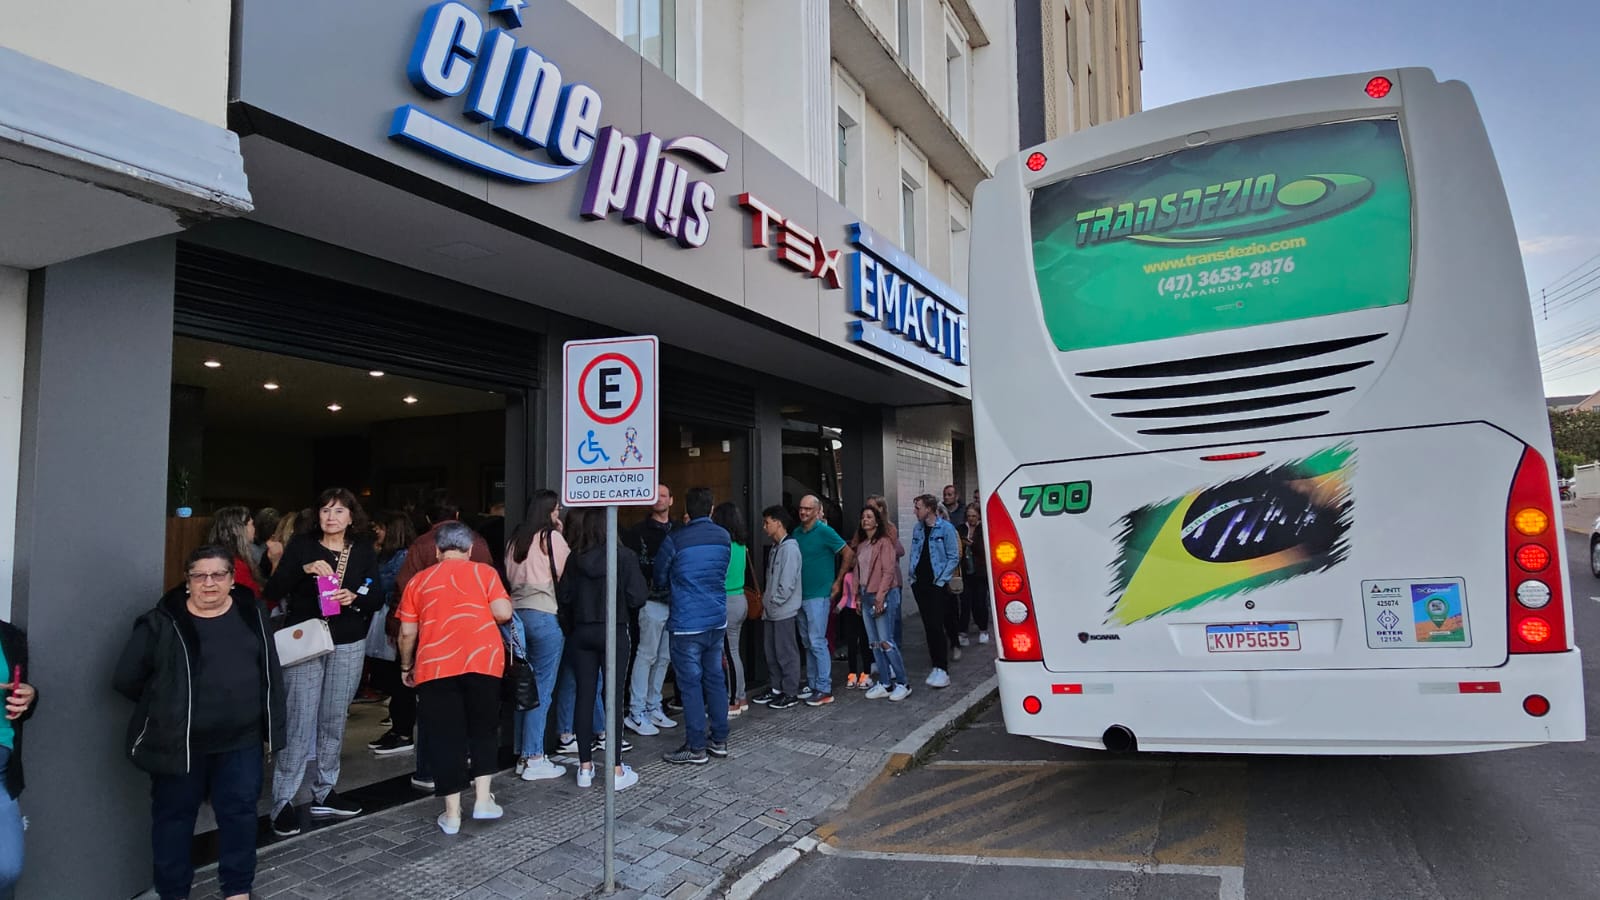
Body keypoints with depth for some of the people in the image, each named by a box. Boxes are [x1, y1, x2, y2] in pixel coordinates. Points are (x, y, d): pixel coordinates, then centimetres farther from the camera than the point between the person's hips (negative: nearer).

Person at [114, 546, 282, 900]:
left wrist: (271, 724, 5)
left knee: (239, 811, 11)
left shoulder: (251, 614, 1)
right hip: (179, 740, -2)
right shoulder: (163, 621, -9)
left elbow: (270, 672, 6)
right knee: (174, 814, 12)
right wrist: (167, 707, 3)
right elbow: (127, 679, -3)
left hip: (241, 739, 2)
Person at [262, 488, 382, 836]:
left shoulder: (364, 550, 4)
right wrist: (303, 569, -22)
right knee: (298, 723, -6)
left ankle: (324, 794, 23)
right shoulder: (301, 545, -1)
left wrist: (355, 598, -19)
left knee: (334, 722, 11)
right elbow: (272, 591, -7)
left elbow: (377, 597, 1)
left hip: (348, 646, 3)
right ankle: (283, 802, 5)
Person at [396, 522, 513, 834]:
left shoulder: (419, 581, 11)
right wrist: (507, 603, 18)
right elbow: (503, 613, -4)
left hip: (435, 667, 1)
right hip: (482, 660, 0)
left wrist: (406, 666, 24)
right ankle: (483, 799, 13)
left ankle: (452, 814, 12)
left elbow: (407, 632, 10)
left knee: (445, 738, 7)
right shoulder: (484, 572, 6)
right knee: (482, 730, 16)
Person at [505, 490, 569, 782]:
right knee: (542, 688, -3)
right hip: (545, 614, -7)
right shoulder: (552, 537, -7)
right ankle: (533, 759, 0)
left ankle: (521, 753, 19)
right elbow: (563, 574, -4)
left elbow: (510, 576, 19)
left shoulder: (516, 539, 14)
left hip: (517, 613, 7)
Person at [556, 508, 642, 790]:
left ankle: (585, 767, 16)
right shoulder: (624, 556, -11)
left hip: (581, 633, 3)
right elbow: (637, 598, -13)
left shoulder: (574, 559, -4)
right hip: (613, 632, -2)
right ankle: (617, 770, 6)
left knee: (584, 696, 9)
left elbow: (563, 598, 0)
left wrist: (569, 630, 14)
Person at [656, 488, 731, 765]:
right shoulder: (724, 537, 3)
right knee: (715, 680, 13)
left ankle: (696, 748, 5)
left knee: (691, 684, 1)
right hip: (718, 620, 6)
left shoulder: (675, 539, -11)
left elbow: (659, 578, 1)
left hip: (688, 623, -5)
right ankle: (719, 740, 21)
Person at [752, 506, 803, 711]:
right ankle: (777, 688, 25)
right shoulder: (776, 547, 14)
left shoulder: (789, 548, -14)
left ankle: (790, 693, 8)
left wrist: (773, 601, -13)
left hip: (784, 610, -9)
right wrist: (766, 602, 10)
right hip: (771, 610, 9)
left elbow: (788, 582, -19)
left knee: (786, 652, -1)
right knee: (771, 651, 14)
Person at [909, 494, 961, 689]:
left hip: (937, 585, -6)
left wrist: (941, 579, -12)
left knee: (937, 626, -10)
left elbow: (954, 557, -8)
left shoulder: (946, 528, -7)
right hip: (920, 585, 6)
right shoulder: (918, 528, 11)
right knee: (928, 626, 9)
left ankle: (943, 670, -6)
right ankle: (936, 667, 17)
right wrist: (913, 576, 7)